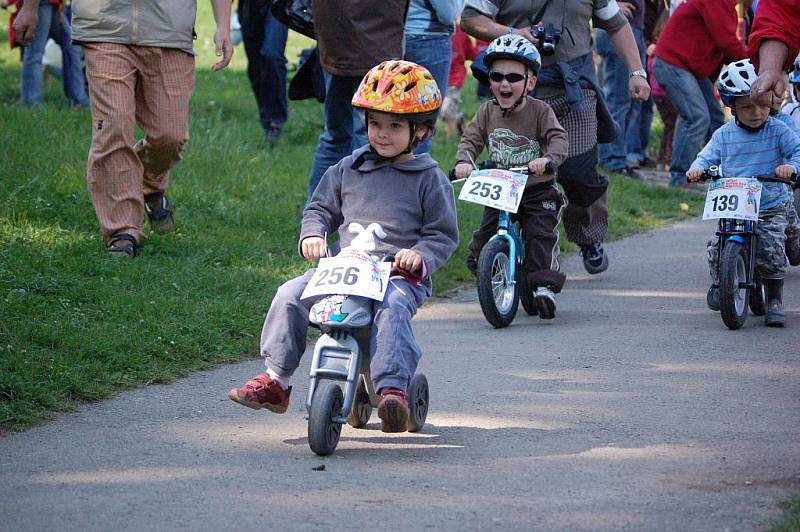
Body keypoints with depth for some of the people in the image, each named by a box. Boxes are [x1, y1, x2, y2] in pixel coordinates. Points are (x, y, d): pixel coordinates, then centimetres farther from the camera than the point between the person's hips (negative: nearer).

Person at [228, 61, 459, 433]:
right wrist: (313, 235, 0)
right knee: (290, 296, -15)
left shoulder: (429, 179, 4)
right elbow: (320, 208, 22)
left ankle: (393, 389, -45)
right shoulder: (348, 170, 15)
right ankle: (275, 380, -8)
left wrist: (420, 256, -17)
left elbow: (444, 234, 3)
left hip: (399, 275, -4)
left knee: (392, 307, -38)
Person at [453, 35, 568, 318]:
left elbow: (558, 138, -19)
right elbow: (471, 139, 0)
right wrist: (464, 161, -22)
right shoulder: (487, 112, 3)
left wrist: (548, 158, -40)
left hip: (538, 191, -3)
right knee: (483, 240, -5)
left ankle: (544, 285, -14)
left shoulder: (540, 111, -8)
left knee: (541, 235, -21)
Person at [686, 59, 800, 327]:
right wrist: (697, 167, -16)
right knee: (717, 249, -12)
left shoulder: (777, 131, -3)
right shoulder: (724, 135, 3)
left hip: (771, 207, -2)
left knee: (772, 249, -18)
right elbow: (708, 156, 6)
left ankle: (775, 300, 1)